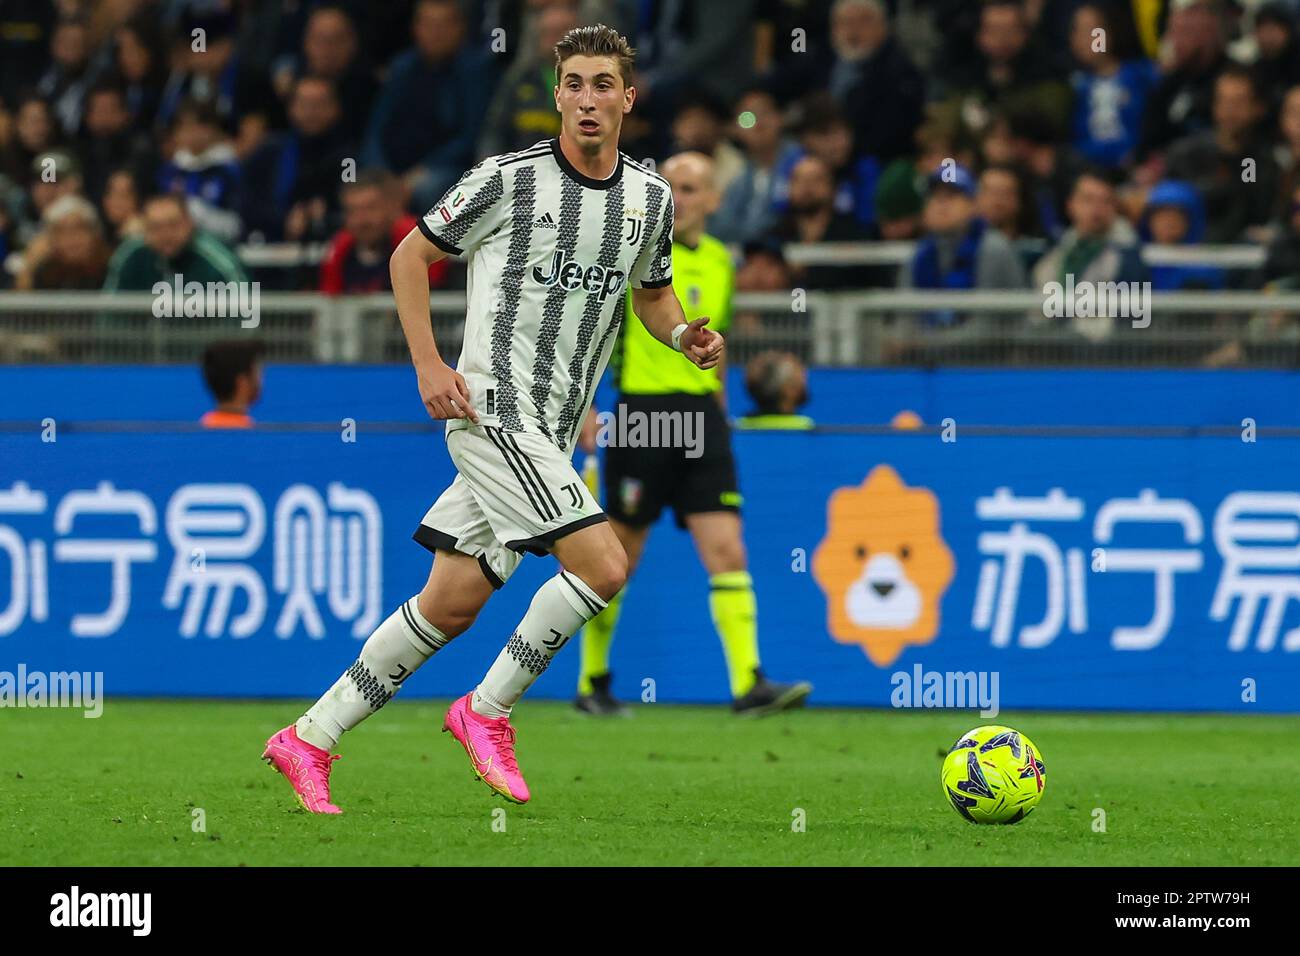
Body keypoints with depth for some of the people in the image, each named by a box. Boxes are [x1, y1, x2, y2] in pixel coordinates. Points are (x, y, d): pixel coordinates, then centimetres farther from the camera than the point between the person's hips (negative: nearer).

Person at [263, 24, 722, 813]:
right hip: (494, 408, -7)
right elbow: (412, 256, 1)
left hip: (550, 433, 7)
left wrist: (685, 335, 3)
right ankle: (488, 710, -1)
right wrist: (429, 364, -9)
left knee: (453, 604, 5)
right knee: (603, 564, -19)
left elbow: (653, 291, 25)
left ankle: (310, 740, 14)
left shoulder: (651, 198, 9)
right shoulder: (509, 179, -8)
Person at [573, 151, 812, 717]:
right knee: (618, 559, 3)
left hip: (700, 416, 5)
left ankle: (748, 682, -13)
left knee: (727, 552, -7)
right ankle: (592, 683, 18)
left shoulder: (719, 261, 13)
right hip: (641, 411, -5)